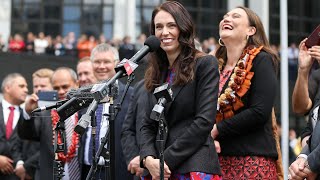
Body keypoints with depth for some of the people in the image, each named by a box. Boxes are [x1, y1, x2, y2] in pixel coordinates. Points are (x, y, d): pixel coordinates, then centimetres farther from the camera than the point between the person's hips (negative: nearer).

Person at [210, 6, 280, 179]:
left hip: (253, 160, -5)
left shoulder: (261, 60, -3)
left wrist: (217, 130, -9)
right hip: (218, 159, 5)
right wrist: (209, 138, -9)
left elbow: (260, 112, -14)